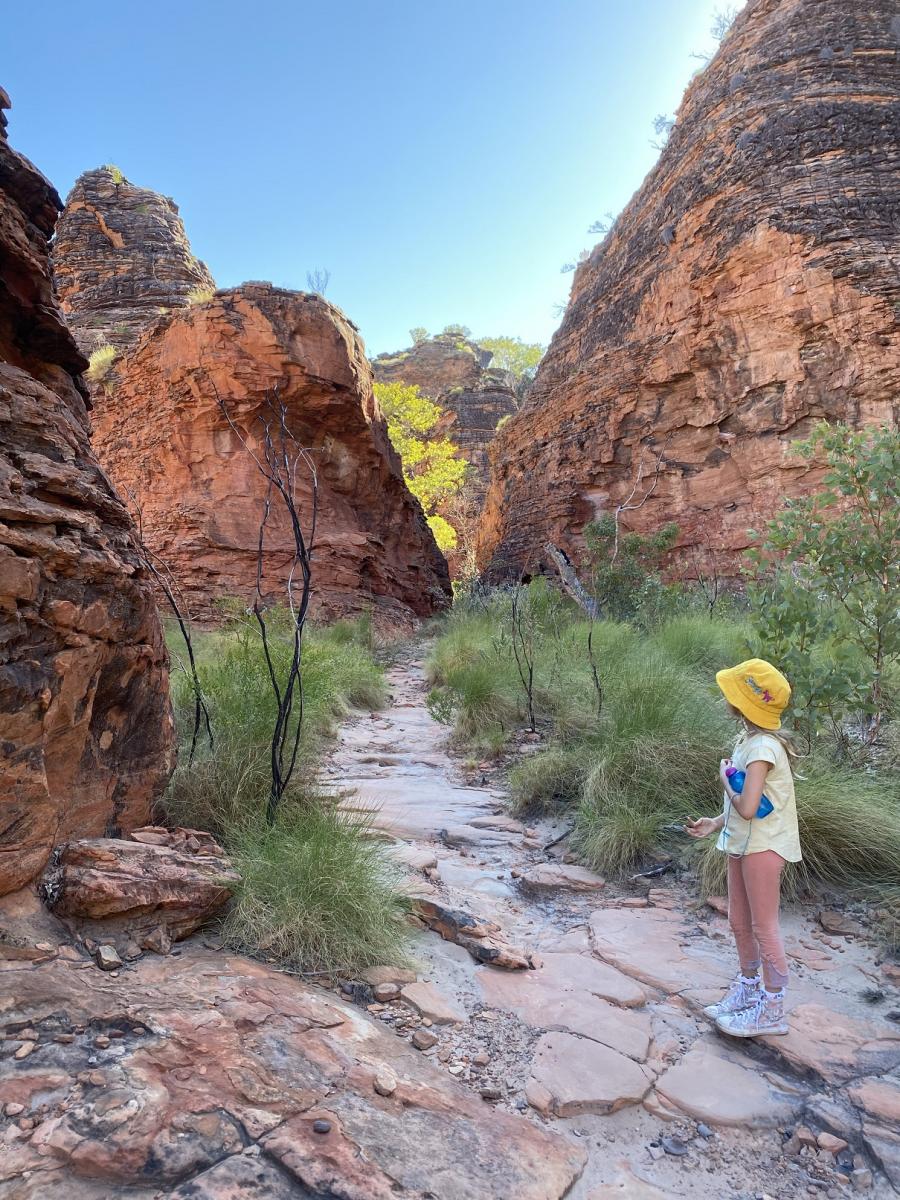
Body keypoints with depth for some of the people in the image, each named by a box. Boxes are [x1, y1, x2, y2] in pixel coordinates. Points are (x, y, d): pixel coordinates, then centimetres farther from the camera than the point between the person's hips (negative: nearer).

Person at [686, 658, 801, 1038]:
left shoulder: (763, 747, -24)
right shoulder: (748, 739, 6)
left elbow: (747, 807, -30)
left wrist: (726, 781, -13)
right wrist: (717, 822, 6)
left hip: (763, 846, -9)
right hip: (742, 843, 9)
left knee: (763, 928, 4)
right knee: (739, 924, 19)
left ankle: (772, 1010, 19)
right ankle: (748, 991, 36)